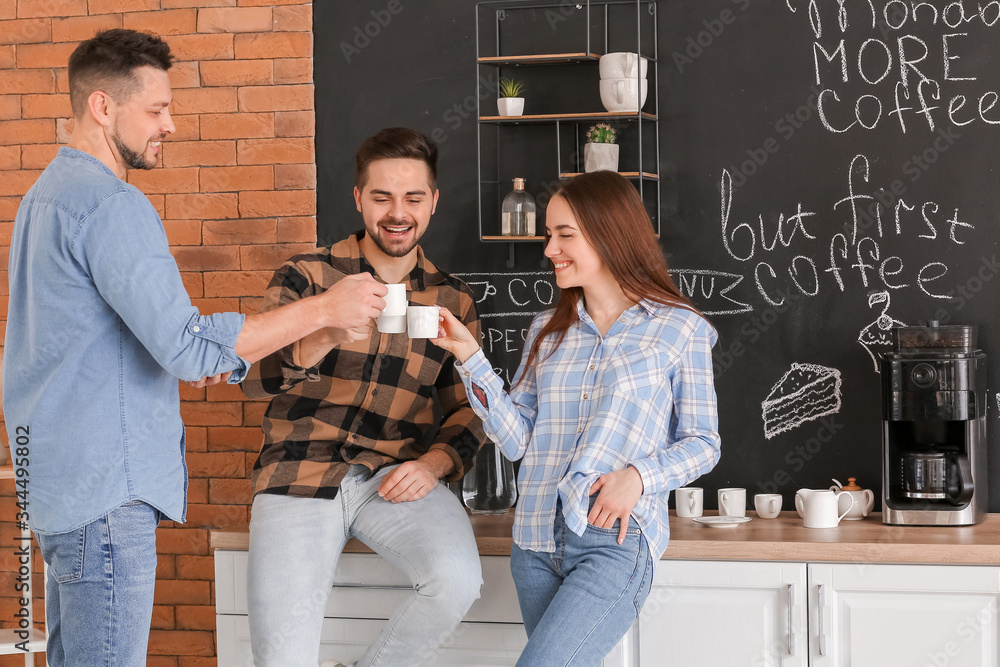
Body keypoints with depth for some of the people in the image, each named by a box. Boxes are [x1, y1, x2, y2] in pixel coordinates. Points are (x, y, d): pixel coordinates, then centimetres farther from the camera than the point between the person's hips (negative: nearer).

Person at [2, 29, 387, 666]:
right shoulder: (112, 205, -17)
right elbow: (188, 344, -24)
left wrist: (188, 359, 13)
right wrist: (324, 309, -19)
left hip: (60, 474, 11)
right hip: (103, 484, -11)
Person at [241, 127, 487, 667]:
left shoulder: (453, 301, 12)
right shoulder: (305, 278, 4)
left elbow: (468, 409, 15)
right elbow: (253, 377, -10)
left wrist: (435, 462, -7)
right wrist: (322, 338, -31)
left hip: (396, 479, 2)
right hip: (300, 476, -2)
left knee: (458, 580, -27)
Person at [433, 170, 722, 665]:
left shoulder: (679, 328, 2)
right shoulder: (547, 331, 14)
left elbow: (702, 443, 3)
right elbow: (517, 439, 7)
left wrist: (639, 475, -14)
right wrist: (470, 357, -1)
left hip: (616, 538, -5)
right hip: (537, 540, 5)